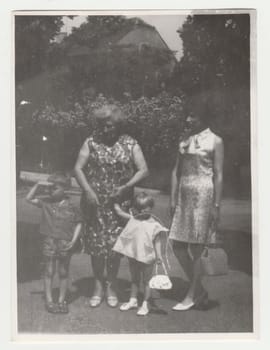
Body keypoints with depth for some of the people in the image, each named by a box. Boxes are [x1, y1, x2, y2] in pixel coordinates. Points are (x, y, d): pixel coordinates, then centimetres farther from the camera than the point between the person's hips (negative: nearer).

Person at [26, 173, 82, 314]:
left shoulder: (71, 206, -4)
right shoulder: (46, 202, 0)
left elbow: (78, 224, 1)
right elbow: (29, 198, -1)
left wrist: (73, 240, -7)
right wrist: (38, 185, -11)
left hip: (65, 243, -1)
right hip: (49, 241, 1)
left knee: (63, 272, 9)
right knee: (49, 272, 5)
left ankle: (61, 300, 21)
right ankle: (49, 300, 14)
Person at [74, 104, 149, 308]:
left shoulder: (130, 144, 1)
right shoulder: (91, 142, 2)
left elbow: (143, 170, -2)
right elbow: (78, 168, -2)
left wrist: (124, 188, -14)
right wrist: (88, 190, -15)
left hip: (119, 202, 0)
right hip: (94, 201, 1)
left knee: (115, 244, 2)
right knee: (96, 243, 4)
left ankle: (111, 286, 19)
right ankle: (98, 285, 19)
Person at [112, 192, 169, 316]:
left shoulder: (154, 225, -11)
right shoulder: (133, 219, 2)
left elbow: (157, 241, -10)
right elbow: (119, 211, 12)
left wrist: (159, 256, -18)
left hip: (146, 258, -5)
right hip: (133, 255, 5)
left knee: (146, 281, 8)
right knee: (134, 279, 19)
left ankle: (145, 304, 16)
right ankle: (133, 300, 30)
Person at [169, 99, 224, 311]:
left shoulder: (214, 141, -4)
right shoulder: (185, 140, 12)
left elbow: (218, 175, -8)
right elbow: (176, 170, 13)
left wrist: (216, 206, -12)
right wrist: (173, 199, 7)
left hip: (203, 195, -6)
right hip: (184, 196, 7)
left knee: (196, 248, 0)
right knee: (178, 245, 6)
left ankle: (192, 296, 14)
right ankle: (200, 291, 22)